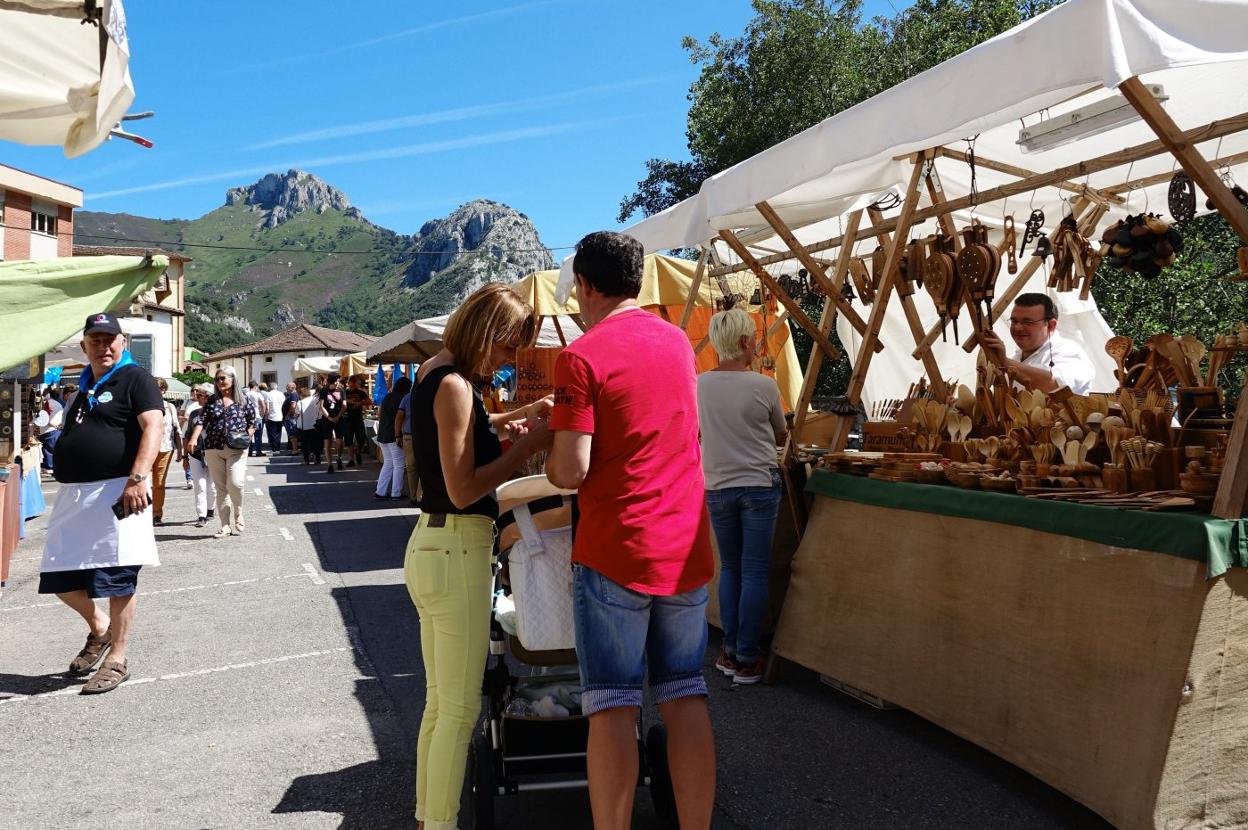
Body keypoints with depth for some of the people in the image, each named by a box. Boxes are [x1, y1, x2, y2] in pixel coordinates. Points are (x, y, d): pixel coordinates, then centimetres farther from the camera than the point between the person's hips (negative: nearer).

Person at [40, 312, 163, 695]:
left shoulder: (135, 378, -3)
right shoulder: (86, 387, 19)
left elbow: (153, 426, -17)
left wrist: (138, 479, -28)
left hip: (117, 493, -8)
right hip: (74, 495, 8)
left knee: (117, 580, -2)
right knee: (60, 578, 9)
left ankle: (117, 659, 9)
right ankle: (98, 628, 33)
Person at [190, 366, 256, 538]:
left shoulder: (243, 401, 5)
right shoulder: (212, 401, 11)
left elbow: (254, 422, 12)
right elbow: (202, 421, 2)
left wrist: (247, 435, -5)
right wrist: (194, 438, -13)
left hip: (236, 449, -3)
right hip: (214, 449, 3)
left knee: (235, 483, -20)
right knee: (220, 488, 5)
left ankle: (238, 513, 9)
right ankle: (225, 526, 12)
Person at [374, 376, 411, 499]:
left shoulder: (387, 397, 10)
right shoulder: (401, 399, -13)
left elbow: (379, 415, 17)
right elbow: (398, 419, -17)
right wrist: (398, 436, -11)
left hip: (382, 435, 8)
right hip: (393, 436, -8)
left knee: (388, 463, 15)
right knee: (398, 465, 2)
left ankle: (380, 491, 12)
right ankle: (396, 493, 5)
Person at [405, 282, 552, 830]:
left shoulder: (436, 371, 11)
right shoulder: (454, 384, -17)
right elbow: (463, 490, -20)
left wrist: (516, 418, 13)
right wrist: (526, 446, -12)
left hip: (432, 545, 10)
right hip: (456, 552, -10)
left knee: (440, 702, 17)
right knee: (460, 708, -1)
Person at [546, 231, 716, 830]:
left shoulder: (581, 356, -10)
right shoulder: (679, 342, 10)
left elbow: (571, 472, -16)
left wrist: (546, 458, 6)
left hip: (616, 552, -6)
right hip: (687, 549, 6)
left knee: (613, 707, 3)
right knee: (686, 696, 11)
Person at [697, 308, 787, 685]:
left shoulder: (699, 384, -2)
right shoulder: (763, 386, -10)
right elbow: (780, 435, 6)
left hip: (717, 488, 3)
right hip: (759, 485, -3)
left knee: (730, 569, 15)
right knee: (755, 572, 3)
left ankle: (730, 652, 19)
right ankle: (747, 660, 8)